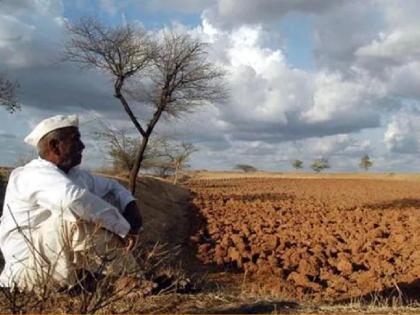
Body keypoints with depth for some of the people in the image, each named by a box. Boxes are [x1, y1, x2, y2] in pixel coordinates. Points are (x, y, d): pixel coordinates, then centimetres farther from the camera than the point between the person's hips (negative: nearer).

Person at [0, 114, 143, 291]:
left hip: (63, 265, 9)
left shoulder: (76, 175, 6)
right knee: (78, 212, -31)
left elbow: (112, 187, 18)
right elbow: (73, 198, -40)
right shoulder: (36, 175, -20)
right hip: (30, 270, -9)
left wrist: (132, 210, -4)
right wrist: (124, 227, -31)